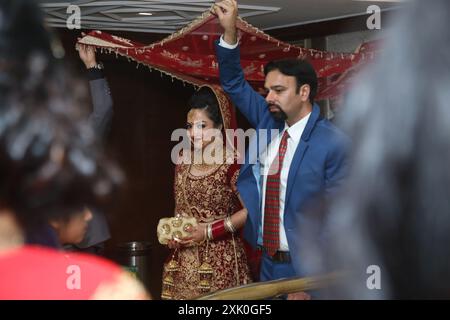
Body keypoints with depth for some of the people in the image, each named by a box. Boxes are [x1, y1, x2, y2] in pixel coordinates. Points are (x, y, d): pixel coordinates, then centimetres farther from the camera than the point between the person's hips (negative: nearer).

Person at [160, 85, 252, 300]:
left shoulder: (232, 162, -13)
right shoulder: (183, 159, 7)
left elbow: (249, 210, -13)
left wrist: (209, 231, -14)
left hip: (219, 258, -6)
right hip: (184, 259, 6)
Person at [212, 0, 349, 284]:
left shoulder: (334, 144, -15)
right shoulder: (269, 123, 3)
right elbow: (235, 85, 10)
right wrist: (230, 32, -5)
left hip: (307, 269, -6)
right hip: (268, 262, 6)